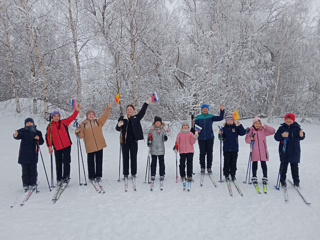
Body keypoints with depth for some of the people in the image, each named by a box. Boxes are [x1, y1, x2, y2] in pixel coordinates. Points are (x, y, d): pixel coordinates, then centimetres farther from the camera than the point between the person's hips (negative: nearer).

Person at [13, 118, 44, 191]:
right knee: (25, 170, 3)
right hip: (24, 154, -1)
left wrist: (38, 138, -10)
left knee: (33, 169, 3)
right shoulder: (23, 131, 2)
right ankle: (25, 184, 13)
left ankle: (33, 183, 13)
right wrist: (16, 135, -43)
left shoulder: (37, 132, 8)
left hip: (33, 154, 1)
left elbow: (41, 142, 12)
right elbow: (19, 136, -20)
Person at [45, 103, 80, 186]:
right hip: (57, 148, 1)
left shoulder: (64, 122, 3)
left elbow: (72, 117, -2)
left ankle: (66, 178, 7)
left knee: (66, 162, -2)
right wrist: (49, 146, -2)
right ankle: (59, 179, 23)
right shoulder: (50, 126, 4)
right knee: (58, 164, 11)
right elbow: (48, 136, 5)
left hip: (67, 146, -1)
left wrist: (77, 110, -15)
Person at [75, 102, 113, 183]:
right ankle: (91, 176, 19)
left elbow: (104, 116, 1)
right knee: (91, 162, 7)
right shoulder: (83, 124, 4)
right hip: (90, 147, -1)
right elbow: (81, 135, 3)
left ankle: (98, 176, 16)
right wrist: (78, 132, -18)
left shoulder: (98, 122, 9)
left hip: (99, 145, 1)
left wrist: (108, 108, -7)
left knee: (99, 161, 6)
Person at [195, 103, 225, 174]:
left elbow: (220, 118, 0)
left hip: (210, 138, 1)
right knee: (202, 153, 2)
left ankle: (209, 168, 12)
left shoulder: (211, 117, 5)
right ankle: (202, 167, 13)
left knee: (209, 153, 3)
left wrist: (222, 110, -11)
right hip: (201, 138, -1)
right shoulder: (198, 117, 4)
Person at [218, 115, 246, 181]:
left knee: (233, 162, 7)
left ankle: (233, 174, 18)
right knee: (226, 162, 2)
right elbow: (221, 138, 2)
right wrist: (220, 134, -20)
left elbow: (243, 133, -4)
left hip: (234, 149, 1)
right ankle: (226, 175, 12)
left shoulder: (236, 128, 5)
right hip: (226, 148, -1)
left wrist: (239, 125, -12)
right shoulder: (224, 129, 3)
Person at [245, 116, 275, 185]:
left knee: (263, 164, 5)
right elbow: (246, 140, 3)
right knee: (254, 164, 8)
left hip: (263, 150, 0)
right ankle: (254, 178, 18)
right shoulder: (251, 131, 2)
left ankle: (265, 178, 16)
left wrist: (267, 127, -13)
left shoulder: (263, 130, 3)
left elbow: (273, 131, 0)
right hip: (254, 151, 0)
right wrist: (250, 139, -18)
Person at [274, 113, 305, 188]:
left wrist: (301, 135, -35)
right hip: (284, 151, 0)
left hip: (294, 151, 0)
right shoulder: (282, 128, 2)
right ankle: (282, 180, 19)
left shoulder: (297, 128, 0)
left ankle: (296, 181, 24)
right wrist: (282, 135, -23)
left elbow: (301, 137, -11)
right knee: (283, 166, 7)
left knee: (295, 166, 10)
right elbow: (276, 137, -3)